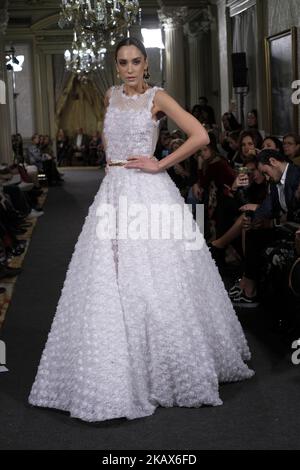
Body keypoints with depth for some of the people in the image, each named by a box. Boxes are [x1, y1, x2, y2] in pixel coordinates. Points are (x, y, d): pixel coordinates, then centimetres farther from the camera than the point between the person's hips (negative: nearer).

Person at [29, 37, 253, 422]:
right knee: (108, 284, 2)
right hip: (114, 191, 5)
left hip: (149, 191, -5)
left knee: (156, 282, -2)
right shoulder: (111, 96, 12)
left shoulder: (157, 97, -4)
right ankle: (114, 374, 13)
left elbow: (200, 136, -14)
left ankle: (169, 367, 15)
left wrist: (160, 164, -11)